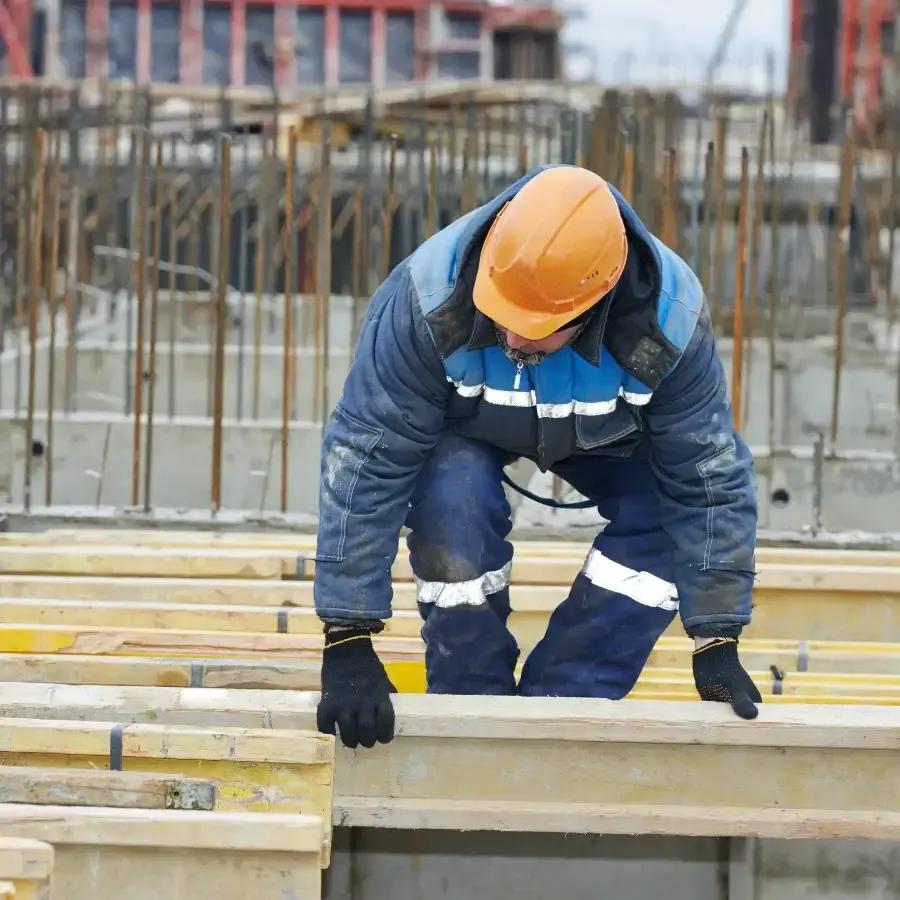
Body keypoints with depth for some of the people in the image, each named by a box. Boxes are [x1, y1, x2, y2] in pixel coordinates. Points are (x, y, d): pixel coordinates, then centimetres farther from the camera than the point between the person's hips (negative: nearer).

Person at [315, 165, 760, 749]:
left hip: (602, 434, 2)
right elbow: (366, 460, -36)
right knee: (453, 503, -33)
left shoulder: (670, 322, -37)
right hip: (464, 426, -2)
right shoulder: (428, 298, -41)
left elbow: (709, 478, -25)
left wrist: (717, 645, -24)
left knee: (675, 518, -23)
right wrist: (348, 642, -37)